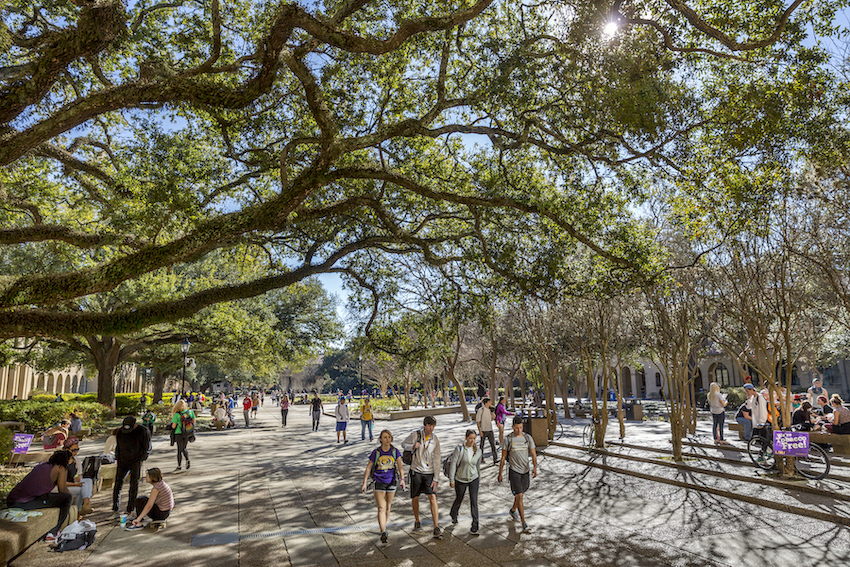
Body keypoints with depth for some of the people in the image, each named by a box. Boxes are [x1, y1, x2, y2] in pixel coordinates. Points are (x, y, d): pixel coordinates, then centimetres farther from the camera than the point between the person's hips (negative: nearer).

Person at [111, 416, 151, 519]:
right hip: (123, 462, 4)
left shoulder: (143, 431, -10)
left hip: (136, 463, -3)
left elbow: (147, 448, -3)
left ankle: (129, 511, 8)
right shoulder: (119, 432, 2)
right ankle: (115, 511, 5)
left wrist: (141, 460, -7)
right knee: (117, 485, -3)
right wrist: (117, 460, 10)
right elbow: (118, 447, 16)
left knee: (134, 486, -1)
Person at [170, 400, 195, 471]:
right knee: (184, 448, 22)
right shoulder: (190, 412, -8)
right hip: (188, 434, 4)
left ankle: (179, 466, 17)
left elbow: (173, 426, -14)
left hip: (179, 434, -4)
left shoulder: (177, 415, -19)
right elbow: (194, 422, 2)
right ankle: (187, 460, 0)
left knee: (179, 450, 9)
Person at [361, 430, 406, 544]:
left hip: (391, 482, 2)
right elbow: (368, 468, -1)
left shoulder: (395, 451, -4)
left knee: (387, 507, 17)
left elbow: (400, 466, -9)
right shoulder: (376, 453, -7)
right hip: (379, 483, -2)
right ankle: (383, 533, -11)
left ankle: (383, 525, 38)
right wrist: (364, 483, -3)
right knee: (381, 508, -10)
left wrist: (402, 479, -23)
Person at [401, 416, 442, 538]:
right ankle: (417, 521, 33)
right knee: (415, 498, 10)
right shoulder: (416, 435, -7)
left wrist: (436, 479, -5)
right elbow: (404, 444, 8)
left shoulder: (435, 440, -3)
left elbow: (436, 460, -1)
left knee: (433, 498, -10)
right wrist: (413, 446, -15)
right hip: (416, 471, 0)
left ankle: (436, 528, -9)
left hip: (429, 473, 0)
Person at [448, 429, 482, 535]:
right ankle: (454, 515, 49)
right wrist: (451, 479, -13)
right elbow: (453, 464, -14)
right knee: (459, 500, 18)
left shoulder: (478, 450, -6)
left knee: (474, 501, -9)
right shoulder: (459, 449, -17)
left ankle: (474, 527, -2)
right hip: (460, 480, -1)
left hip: (473, 479, 1)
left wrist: (479, 477, 19)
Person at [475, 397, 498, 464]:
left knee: (493, 444, -2)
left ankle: (495, 459, -3)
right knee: (482, 444, 8)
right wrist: (480, 431, -15)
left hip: (490, 430, 5)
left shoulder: (490, 409, 7)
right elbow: (477, 421, -10)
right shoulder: (481, 410, -11)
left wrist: (492, 414, -4)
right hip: (483, 431, -5)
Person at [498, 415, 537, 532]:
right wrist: (500, 474, 0)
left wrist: (535, 468, -24)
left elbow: (533, 454, -7)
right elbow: (503, 458, -3)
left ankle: (513, 510, 49)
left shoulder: (528, 438, -3)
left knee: (520, 493, 21)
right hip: (513, 471, -4)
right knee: (519, 496, -12)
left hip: (525, 471, 4)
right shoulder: (508, 439, -10)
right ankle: (524, 522, -7)